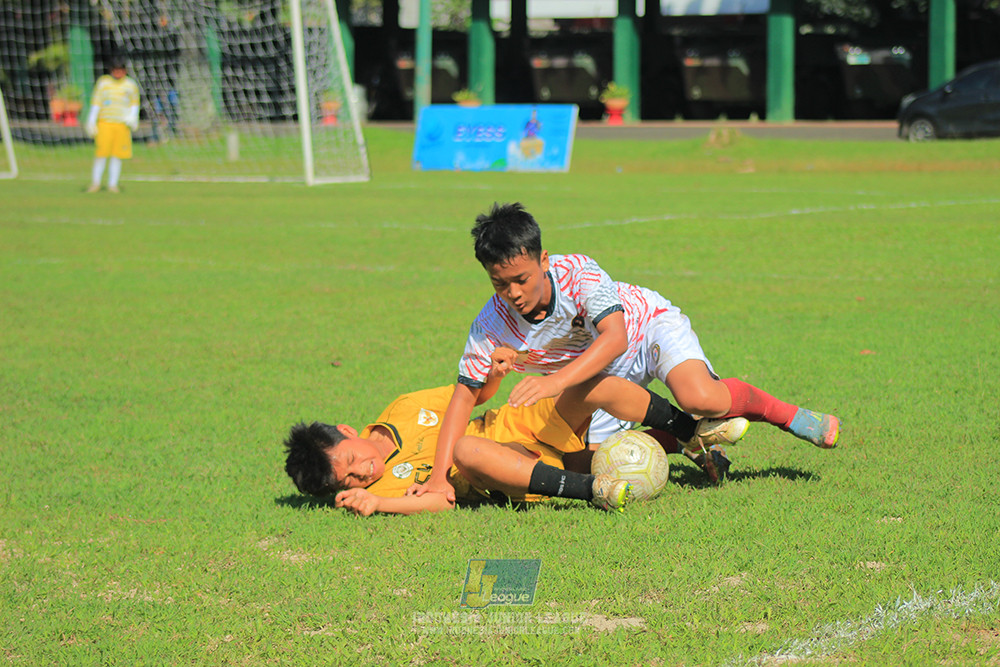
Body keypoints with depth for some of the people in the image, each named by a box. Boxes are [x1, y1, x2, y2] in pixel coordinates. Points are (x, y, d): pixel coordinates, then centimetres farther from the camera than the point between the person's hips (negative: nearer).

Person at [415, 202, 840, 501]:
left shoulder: (576, 272, -34)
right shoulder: (492, 326, -25)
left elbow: (614, 337, -45)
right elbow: (465, 396, -21)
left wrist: (557, 381, -59)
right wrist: (439, 476, -32)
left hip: (649, 326, -5)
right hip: (599, 378, 5)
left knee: (699, 398, -31)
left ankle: (785, 414, -3)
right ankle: (686, 435, 17)